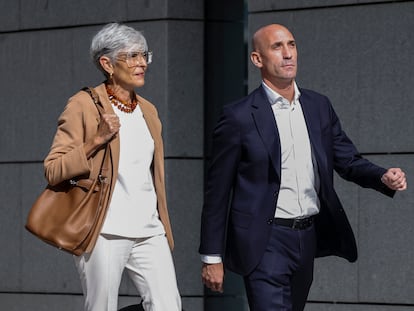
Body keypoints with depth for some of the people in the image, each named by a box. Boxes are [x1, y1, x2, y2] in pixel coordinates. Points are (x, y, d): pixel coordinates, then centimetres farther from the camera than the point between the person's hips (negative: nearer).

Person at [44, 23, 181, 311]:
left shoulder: (148, 111, 18)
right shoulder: (84, 105, -2)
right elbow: (53, 170, -7)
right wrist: (97, 140, -17)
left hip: (149, 232, 6)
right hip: (105, 233, -5)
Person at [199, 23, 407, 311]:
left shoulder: (319, 107, 9)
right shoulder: (239, 117, -7)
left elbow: (348, 160, 11)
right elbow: (218, 191, -5)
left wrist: (384, 177, -12)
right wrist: (212, 257, -5)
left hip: (309, 238, 6)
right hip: (266, 243, -6)